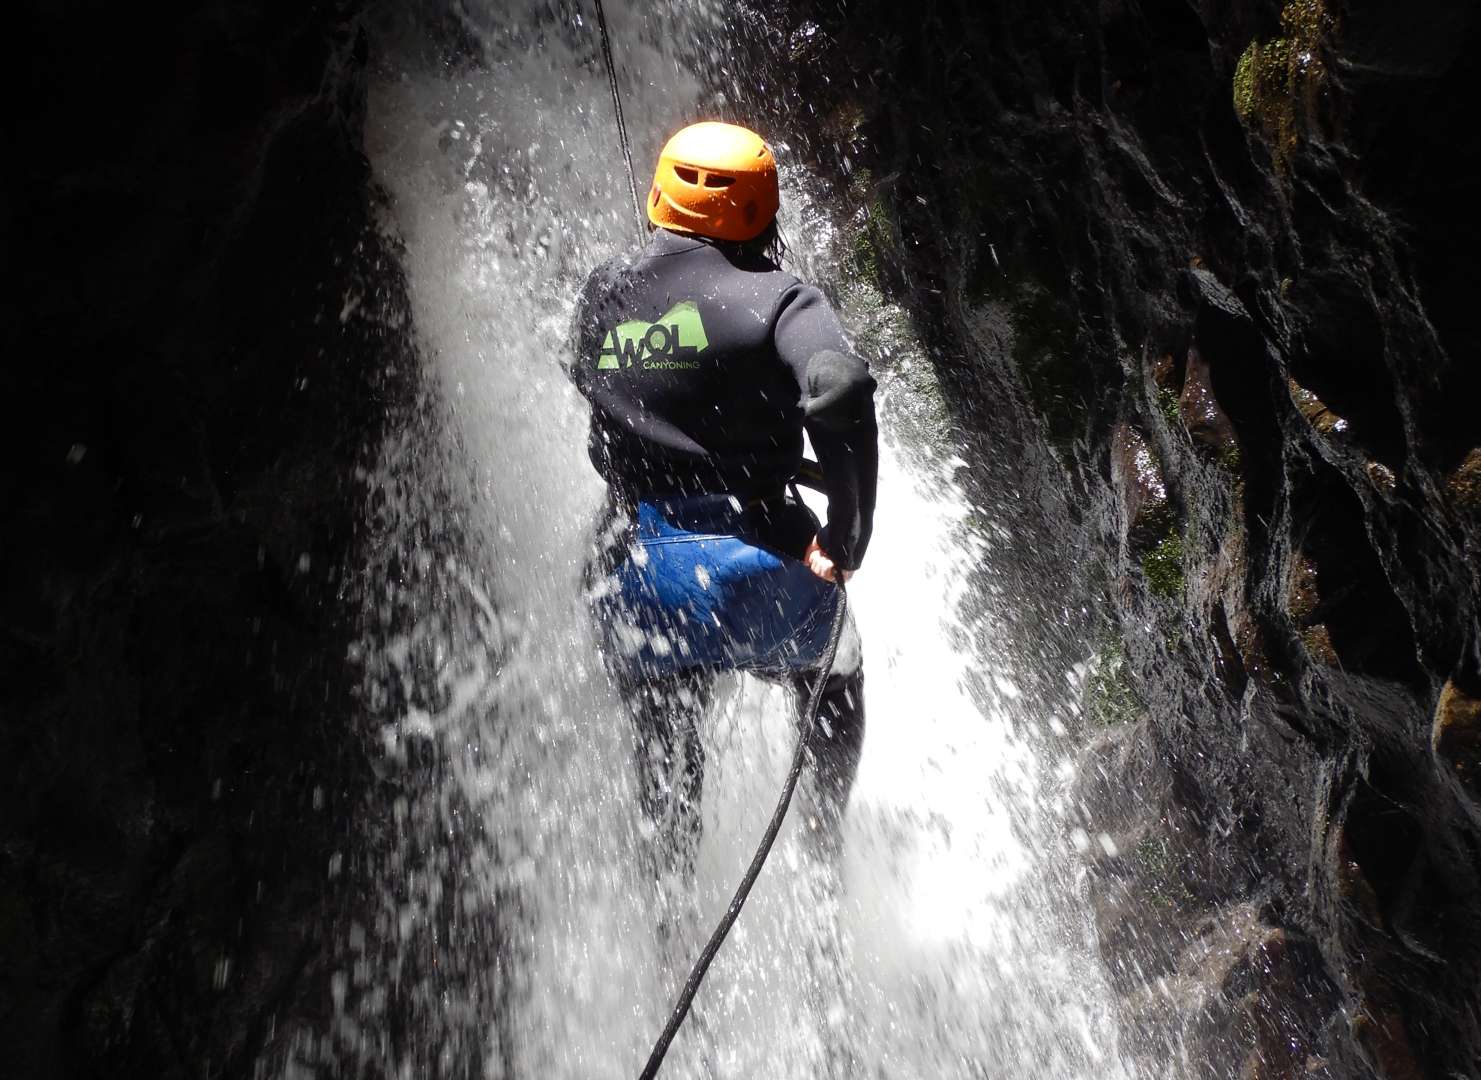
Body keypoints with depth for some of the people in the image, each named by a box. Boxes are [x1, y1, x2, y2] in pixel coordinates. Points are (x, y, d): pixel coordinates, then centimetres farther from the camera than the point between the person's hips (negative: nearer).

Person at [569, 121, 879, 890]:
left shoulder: (600, 295, 5)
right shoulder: (773, 297, -10)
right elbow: (842, 392, -27)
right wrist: (846, 539, -18)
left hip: (635, 575, 4)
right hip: (754, 569, -3)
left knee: (665, 760, 28)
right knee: (837, 684, 30)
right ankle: (827, 840, 31)